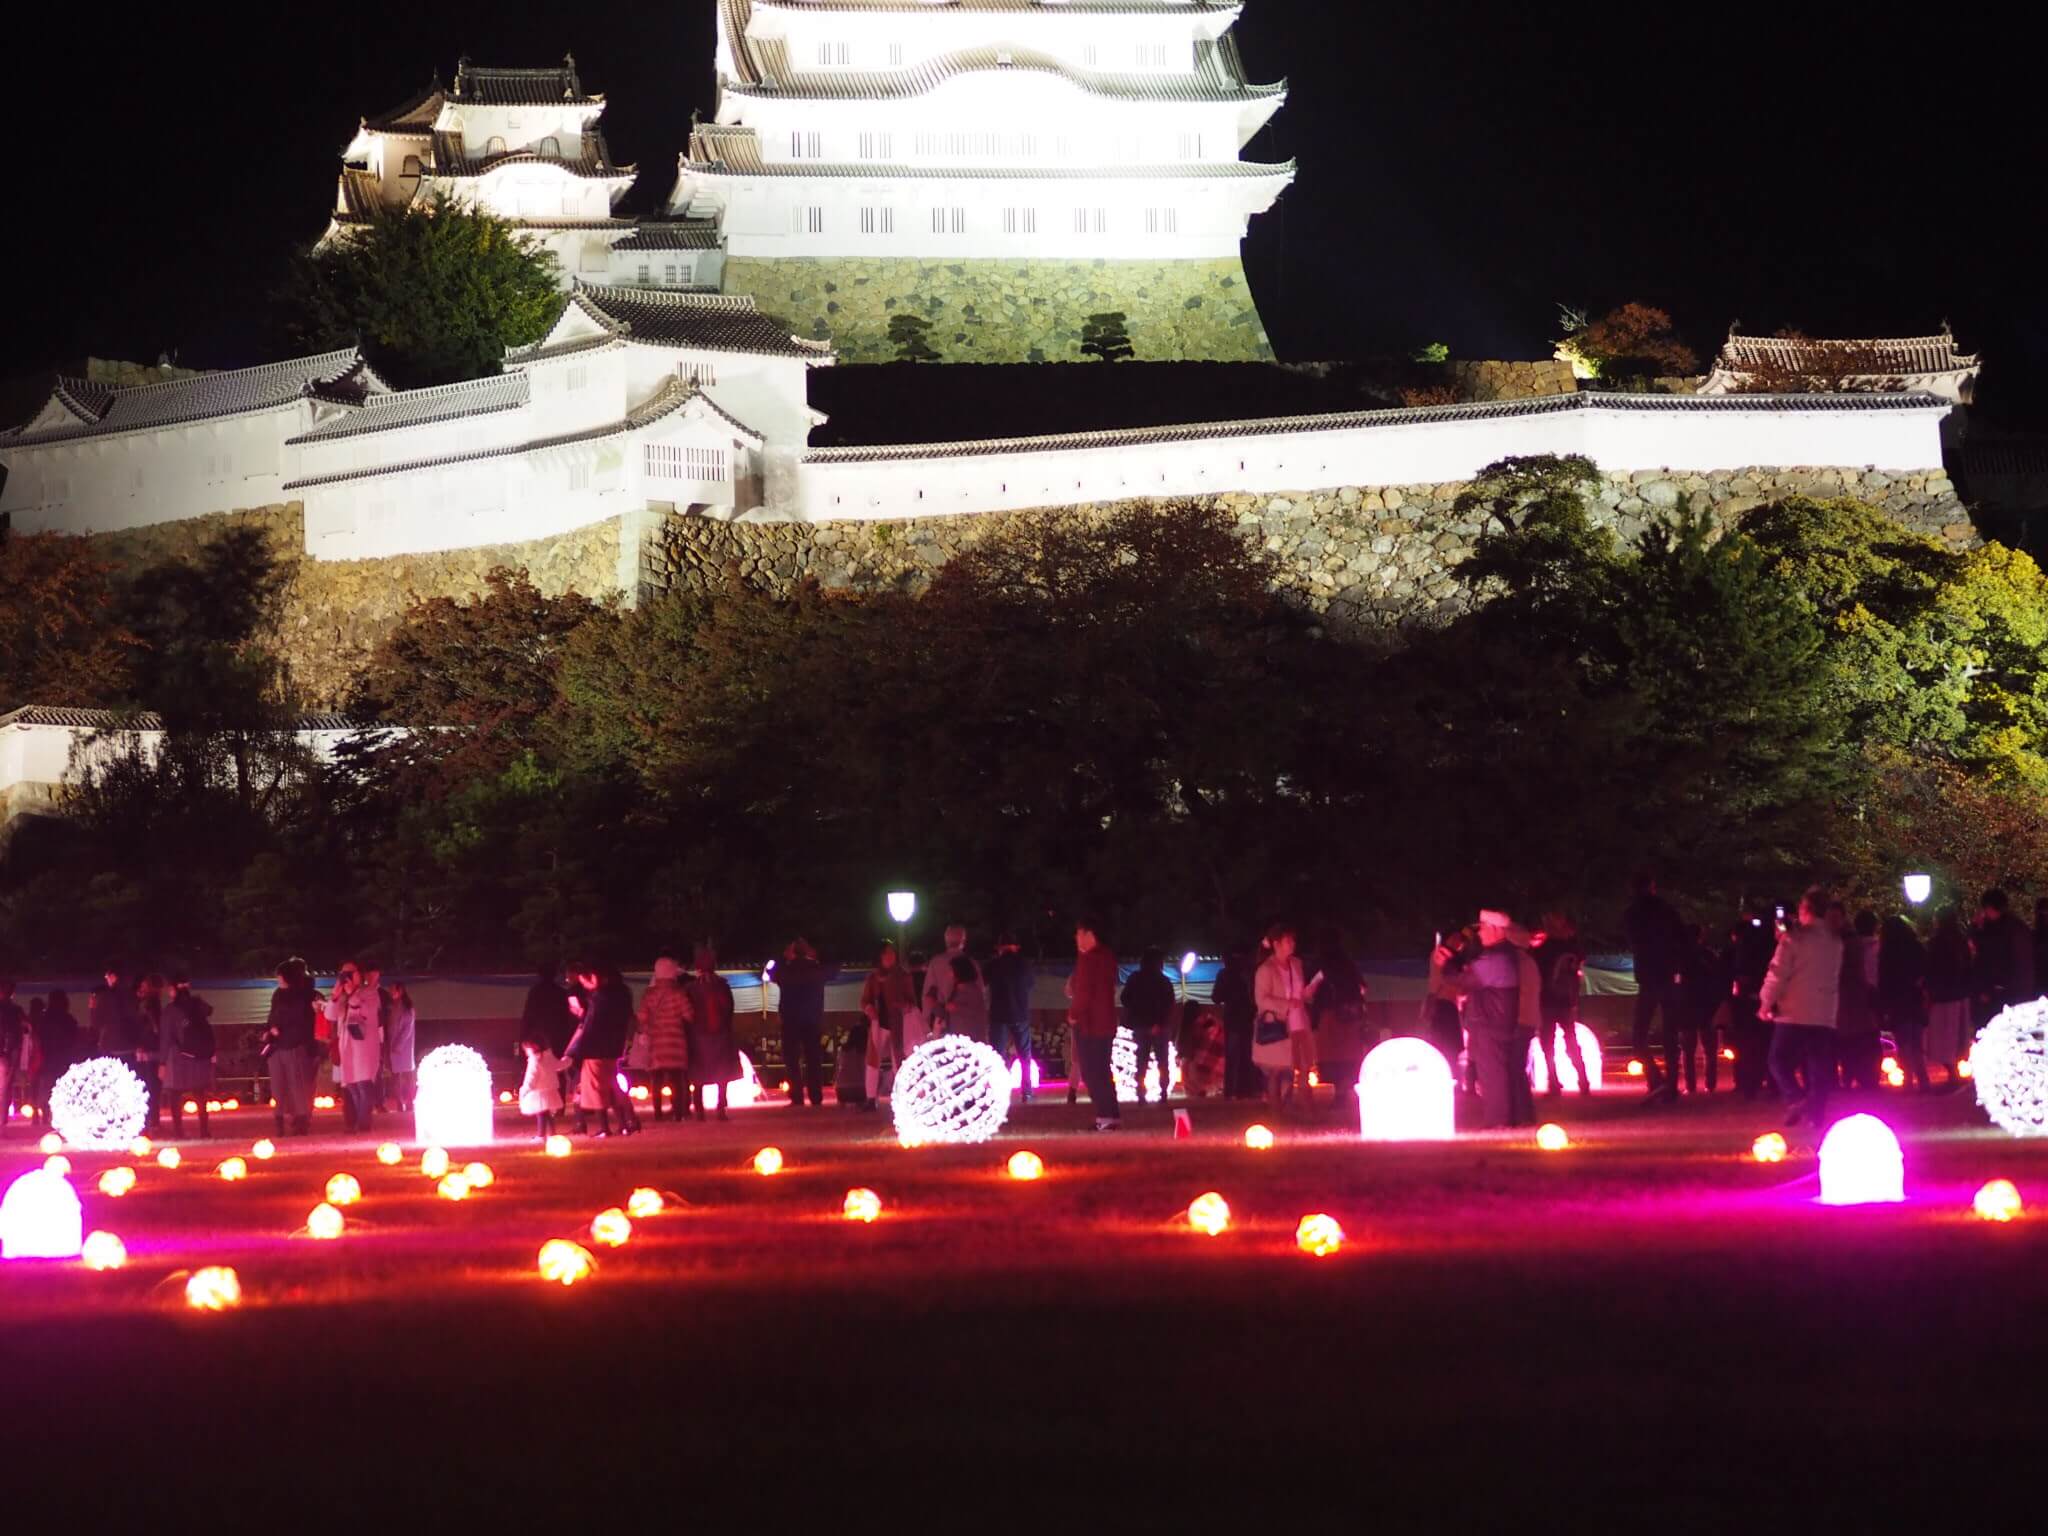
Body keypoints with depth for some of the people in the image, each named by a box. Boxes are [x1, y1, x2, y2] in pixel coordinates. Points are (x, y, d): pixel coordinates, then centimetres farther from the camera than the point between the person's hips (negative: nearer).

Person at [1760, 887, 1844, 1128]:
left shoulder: (1794, 938, -8)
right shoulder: (1834, 942, 9)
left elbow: (1778, 974, -10)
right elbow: (1835, 977, 16)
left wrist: (1766, 1003, 1)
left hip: (1794, 1014, -4)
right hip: (1825, 1016, 4)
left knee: (1780, 1061, 3)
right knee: (1819, 1070, 6)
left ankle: (1795, 1099, -19)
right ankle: (1817, 1114, 1)